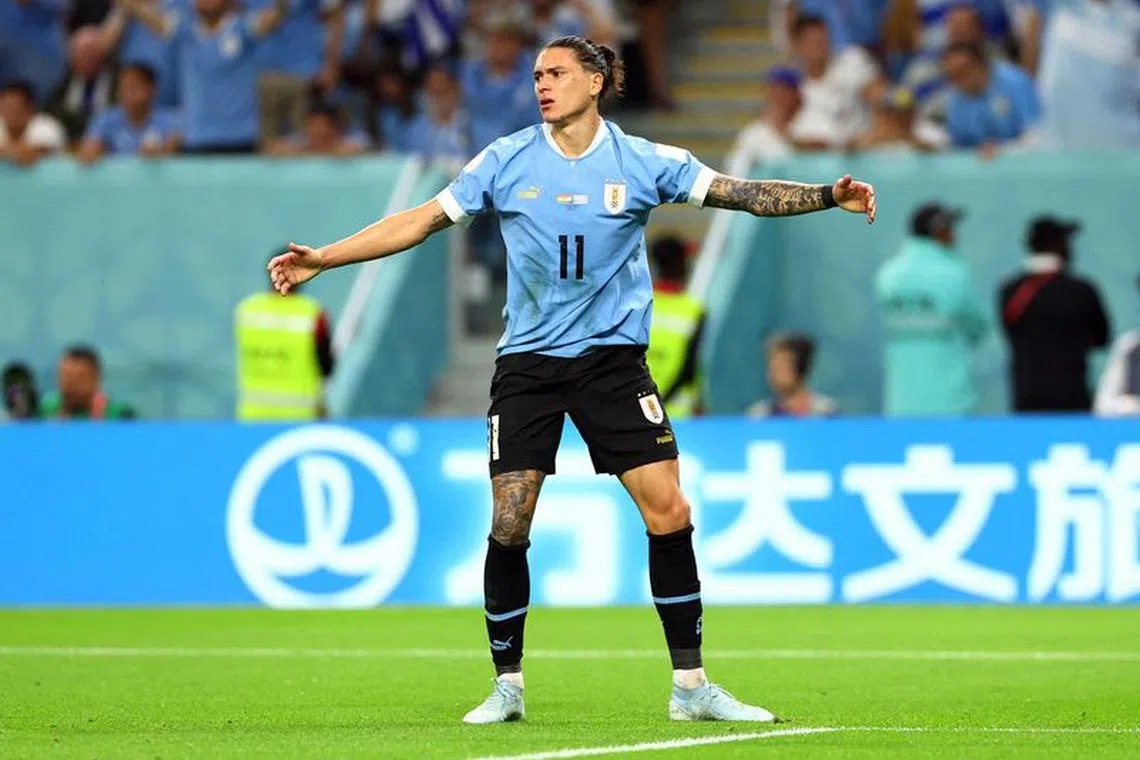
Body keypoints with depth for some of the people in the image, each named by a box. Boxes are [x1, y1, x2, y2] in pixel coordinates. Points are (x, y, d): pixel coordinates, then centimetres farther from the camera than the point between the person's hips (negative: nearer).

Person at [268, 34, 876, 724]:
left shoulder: (645, 162, 0)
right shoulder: (507, 161, 2)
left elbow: (743, 194, -2)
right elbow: (422, 221, 4)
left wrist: (829, 196, -16)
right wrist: (321, 260, 0)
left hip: (613, 357, 0)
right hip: (528, 360, 0)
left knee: (668, 510, -10)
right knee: (509, 525, -6)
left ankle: (690, 685, -1)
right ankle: (508, 686, 10)